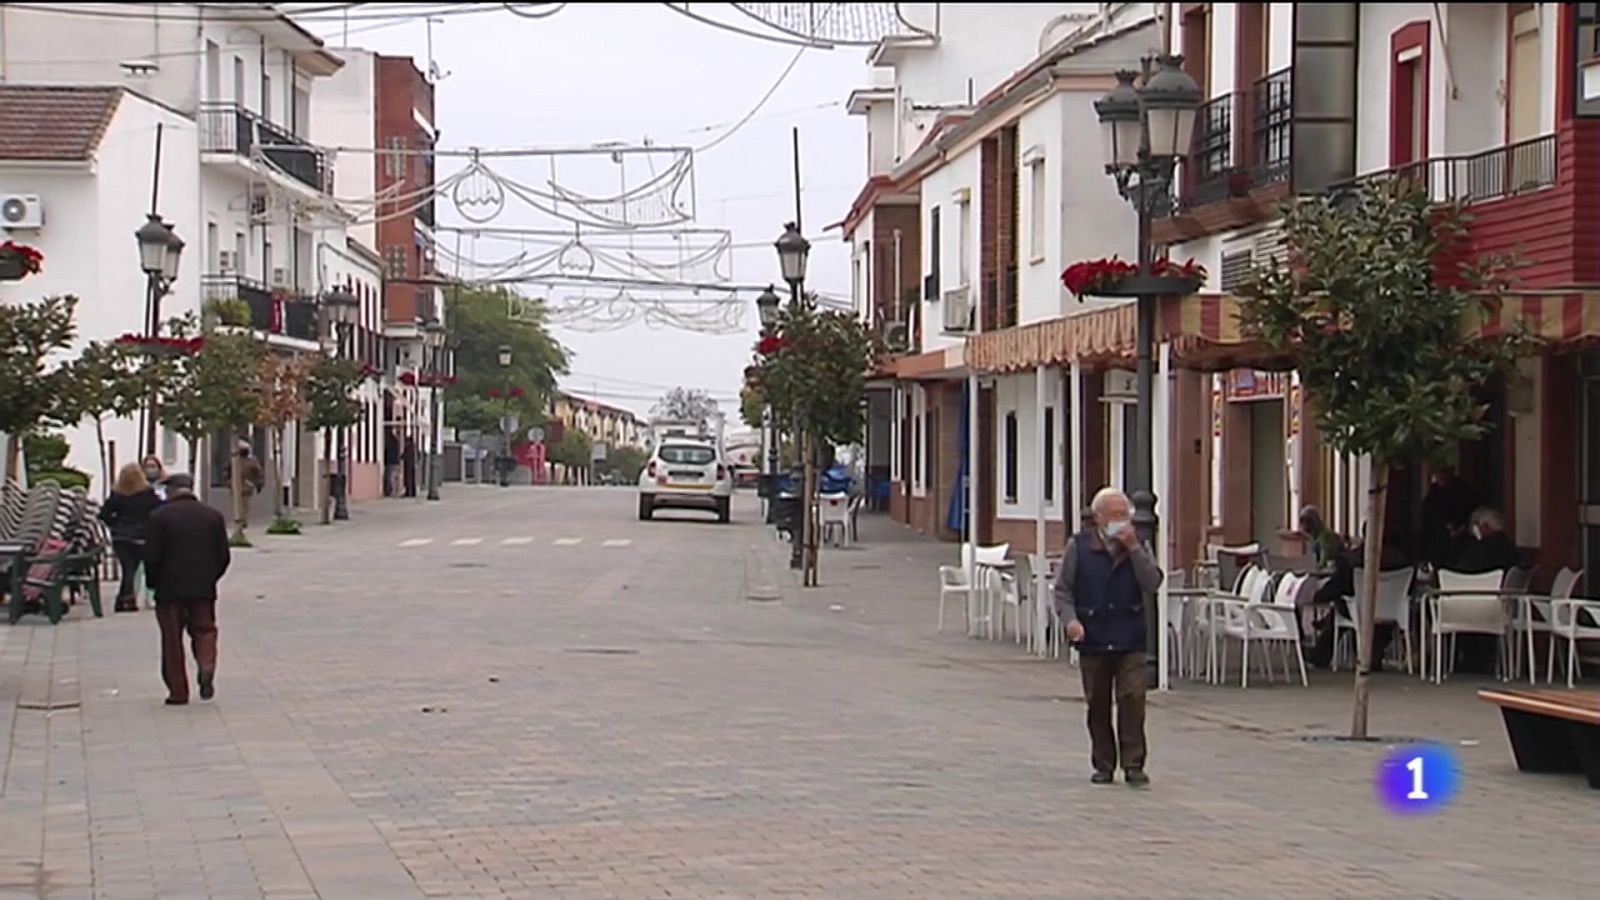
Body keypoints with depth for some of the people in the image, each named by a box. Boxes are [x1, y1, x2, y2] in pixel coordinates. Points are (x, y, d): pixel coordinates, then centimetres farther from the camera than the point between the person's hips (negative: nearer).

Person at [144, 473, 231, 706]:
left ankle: (178, 691, 6)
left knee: (172, 639, 6)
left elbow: (151, 556, -9)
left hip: (170, 590, -2)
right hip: (203, 590, 2)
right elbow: (224, 556, 4)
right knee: (204, 630, 14)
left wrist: (153, 582, 6)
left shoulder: (160, 517, -8)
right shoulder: (213, 516, 3)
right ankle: (206, 666, -14)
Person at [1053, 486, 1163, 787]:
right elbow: (1062, 589, 3)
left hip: (1130, 641, 0)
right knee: (1098, 704, 6)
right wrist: (1070, 618, -14)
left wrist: (1133, 548, -13)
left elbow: (1153, 582, -7)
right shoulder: (1079, 547, 2)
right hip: (1093, 640, 0)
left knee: (1132, 698, -9)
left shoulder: (1137, 546, 7)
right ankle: (1103, 765, 16)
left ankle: (1133, 764, -4)